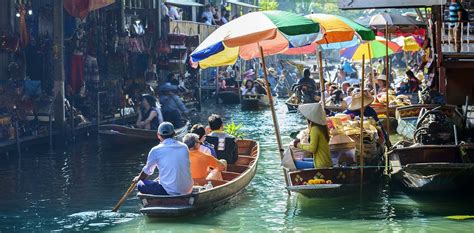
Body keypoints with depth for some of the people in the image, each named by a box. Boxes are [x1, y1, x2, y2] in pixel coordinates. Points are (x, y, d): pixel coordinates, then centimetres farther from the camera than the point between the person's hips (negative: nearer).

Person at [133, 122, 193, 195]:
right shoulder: (184, 147, 9)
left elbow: (147, 171, 13)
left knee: (140, 185, 8)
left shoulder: (156, 150, -2)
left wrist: (138, 179, 35)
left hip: (170, 191, -6)